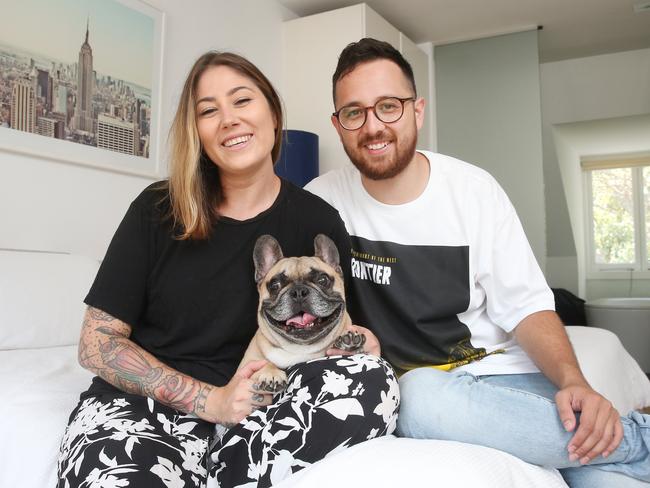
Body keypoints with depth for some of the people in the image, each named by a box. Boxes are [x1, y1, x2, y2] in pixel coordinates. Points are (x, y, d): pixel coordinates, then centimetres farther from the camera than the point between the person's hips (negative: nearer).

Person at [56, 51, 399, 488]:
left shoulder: (317, 222, 1)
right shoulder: (157, 210, 0)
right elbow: (97, 343, -1)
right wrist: (210, 400, -12)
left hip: (250, 407, 3)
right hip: (139, 401, -2)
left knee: (373, 381, -26)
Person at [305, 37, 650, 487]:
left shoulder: (474, 189, -5)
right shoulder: (320, 201, -5)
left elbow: (525, 305, -3)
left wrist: (574, 382, -19)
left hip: (496, 370, -1)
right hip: (403, 384, 2)